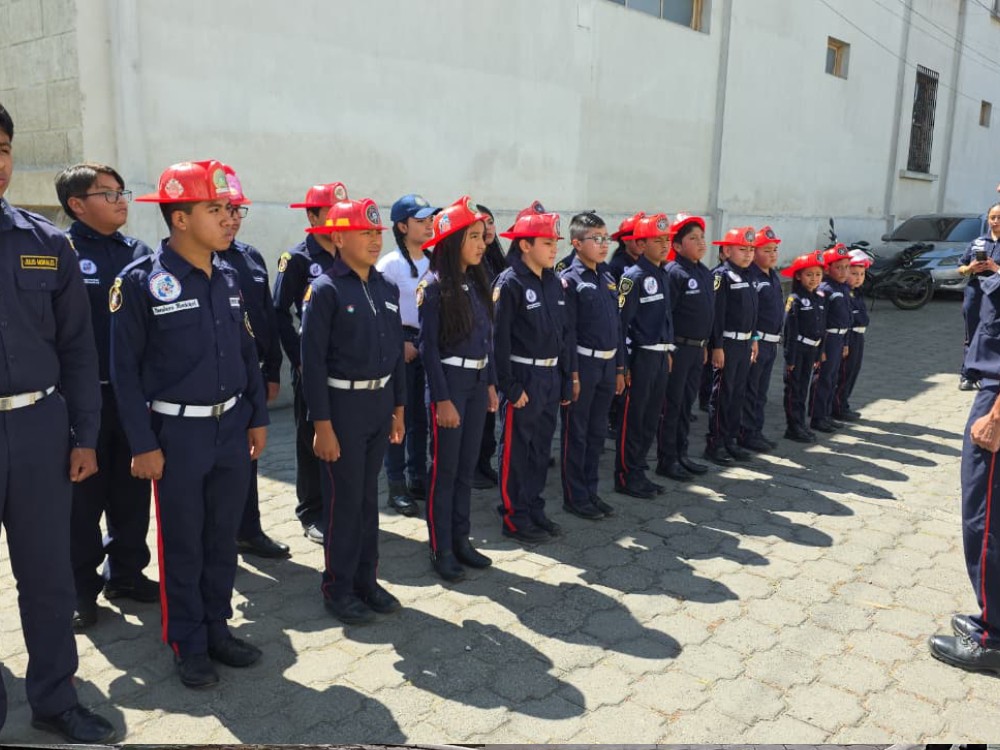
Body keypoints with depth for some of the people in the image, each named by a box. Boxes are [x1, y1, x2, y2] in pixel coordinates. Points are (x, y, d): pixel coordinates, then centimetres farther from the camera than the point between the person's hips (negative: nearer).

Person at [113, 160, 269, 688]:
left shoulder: (228, 277, 5)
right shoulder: (141, 281, -12)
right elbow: (125, 368, -9)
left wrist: (257, 417, 10)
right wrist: (143, 444, -11)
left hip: (232, 426, 5)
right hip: (178, 432, -5)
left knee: (223, 536, 15)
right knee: (182, 543, 8)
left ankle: (217, 627, 31)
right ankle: (188, 645, 25)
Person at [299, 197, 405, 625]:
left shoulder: (387, 289, 8)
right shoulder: (325, 289, -11)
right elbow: (313, 360, -14)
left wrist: (398, 408, 11)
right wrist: (322, 424, -16)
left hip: (380, 404, 6)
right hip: (342, 404, -6)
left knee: (368, 497, 15)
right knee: (343, 501, 4)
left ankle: (366, 580, 28)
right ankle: (338, 589, 20)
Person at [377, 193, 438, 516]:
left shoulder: (432, 263, 10)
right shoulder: (389, 263, -8)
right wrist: (400, 343, -14)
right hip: (401, 346, -6)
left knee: (421, 415, 12)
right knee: (399, 416, -1)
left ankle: (418, 479, 24)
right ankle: (397, 487, 9)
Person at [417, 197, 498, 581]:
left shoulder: (477, 283, 9)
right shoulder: (434, 287, -11)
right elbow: (429, 348, -13)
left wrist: (491, 384, 10)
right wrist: (443, 400, -15)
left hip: (478, 382, 7)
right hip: (449, 381, -7)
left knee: (467, 466, 13)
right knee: (444, 469, 2)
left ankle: (460, 539, 25)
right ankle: (440, 550, 14)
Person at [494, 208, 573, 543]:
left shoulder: (554, 282, 10)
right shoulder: (509, 283, -13)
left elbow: (564, 332, 13)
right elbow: (499, 339, -16)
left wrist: (568, 376, 11)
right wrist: (510, 386, -17)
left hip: (551, 377, 7)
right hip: (523, 378, -7)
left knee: (542, 447, 15)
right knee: (517, 449, 3)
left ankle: (535, 510, 28)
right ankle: (514, 518, 14)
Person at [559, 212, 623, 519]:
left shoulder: (607, 278, 12)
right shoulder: (570, 280, -10)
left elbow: (617, 324, 15)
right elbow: (565, 332, -14)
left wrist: (619, 367, 14)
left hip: (607, 364, 7)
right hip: (583, 364, -7)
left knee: (597, 432, 14)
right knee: (576, 433, 4)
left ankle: (590, 491, 26)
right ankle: (575, 497, 15)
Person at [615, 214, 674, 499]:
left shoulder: (663, 276, 12)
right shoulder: (633, 277, -13)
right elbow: (621, 321, -15)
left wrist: (668, 352, 18)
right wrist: (623, 364, -17)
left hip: (660, 356, 8)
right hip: (640, 356, -8)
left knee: (651, 419, 13)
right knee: (632, 419, 2)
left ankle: (638, 471, 25)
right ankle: (626, 477, 12)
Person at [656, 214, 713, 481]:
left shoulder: (705, 273, 12)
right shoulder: (674, 272, -14)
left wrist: (704, 345, 19)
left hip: (696, 348, 8)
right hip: (677, 348, -8)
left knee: (687, 403, 15)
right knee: (671, 405, 1)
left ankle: (681, 455, 26)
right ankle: (666, 461, 10)